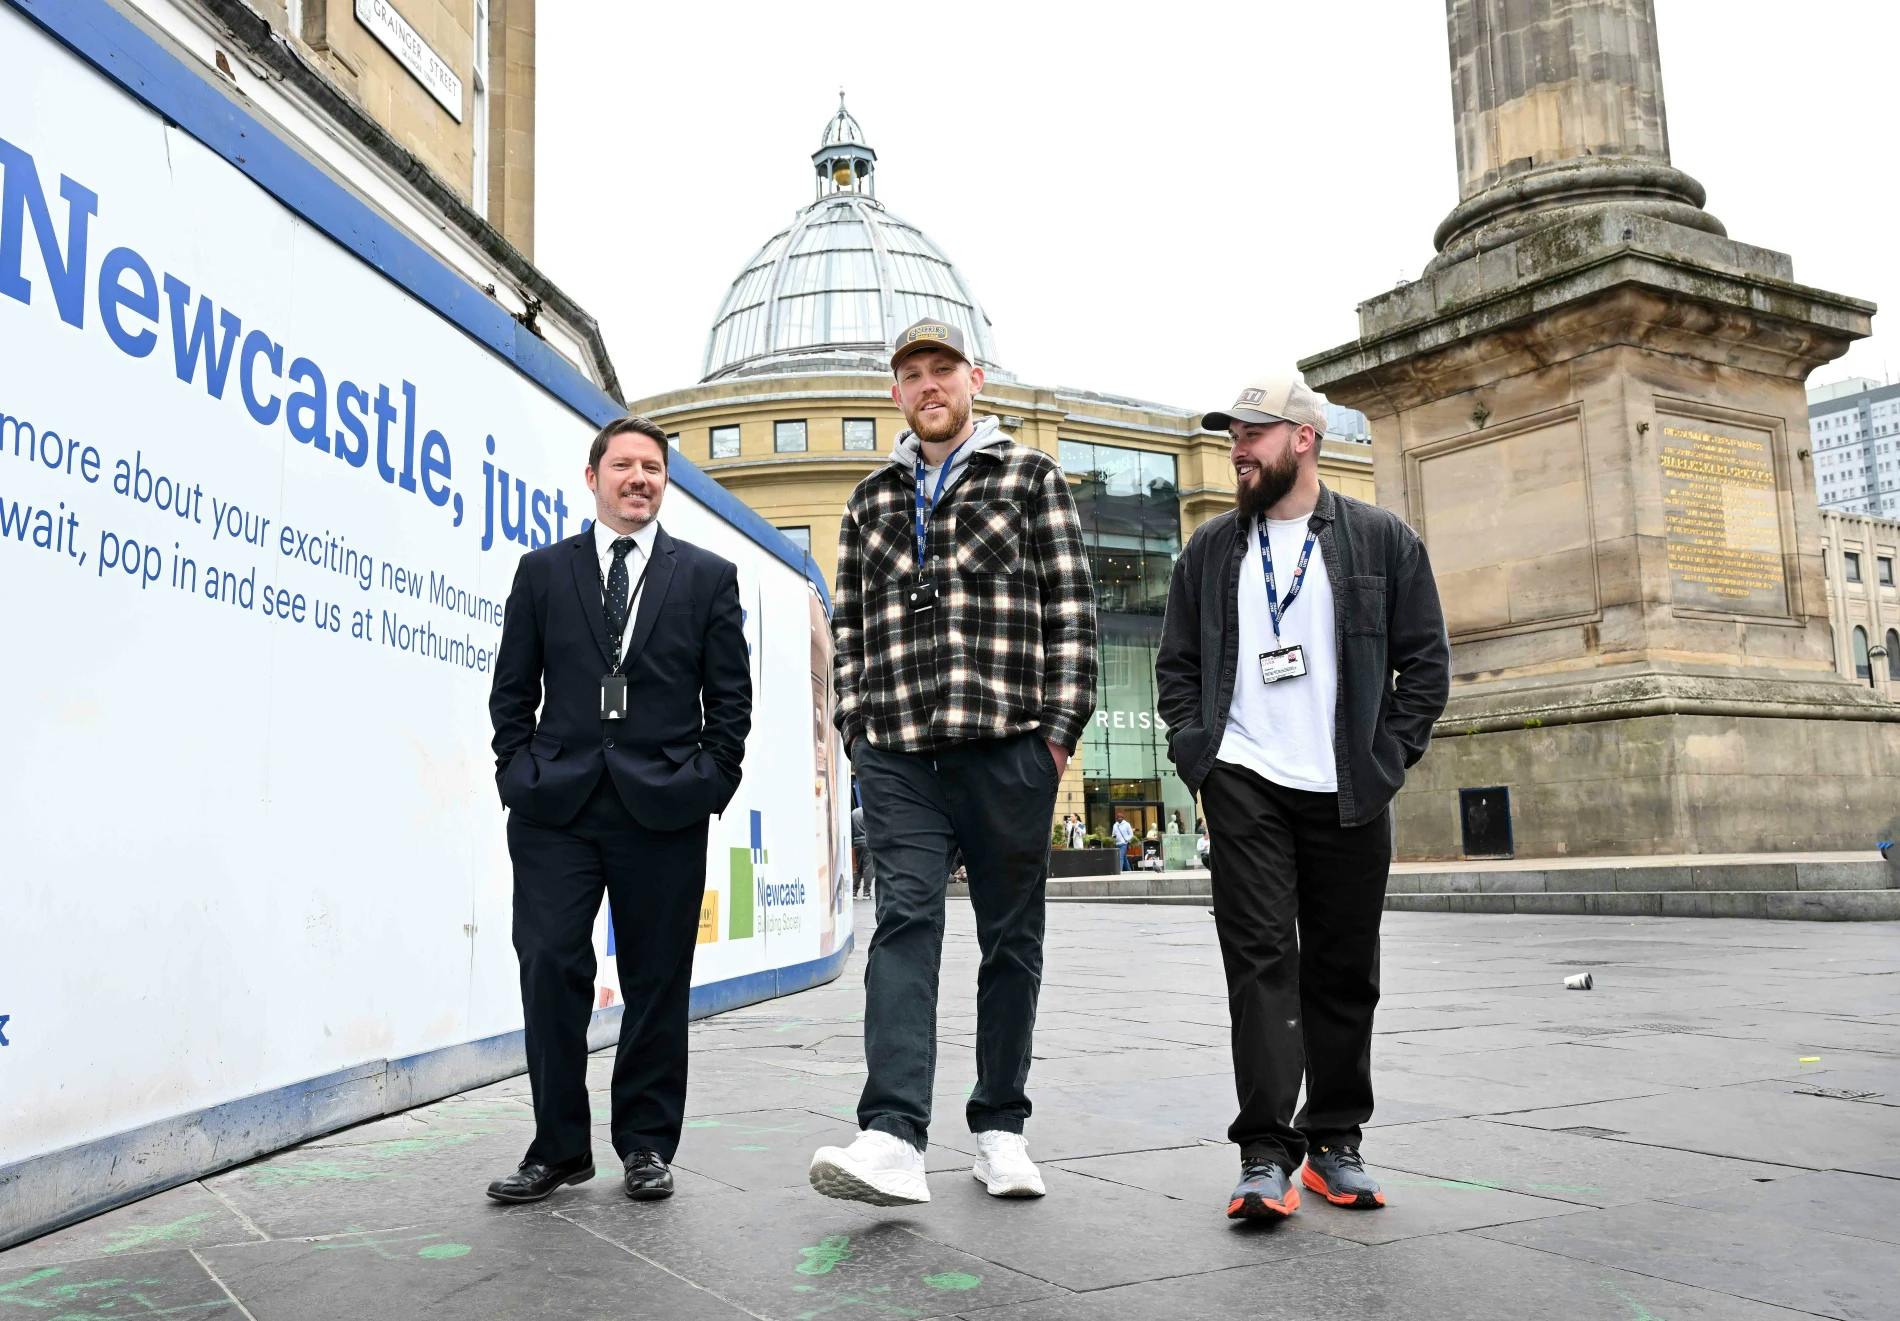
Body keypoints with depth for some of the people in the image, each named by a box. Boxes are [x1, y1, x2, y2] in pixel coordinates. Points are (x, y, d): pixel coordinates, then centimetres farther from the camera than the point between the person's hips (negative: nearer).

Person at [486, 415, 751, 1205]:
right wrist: (518, 772, 2)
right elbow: (513, 688, 12)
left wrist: (712, 781, -1)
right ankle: (560, 1148, 9)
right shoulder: (543, 571, 12)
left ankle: (646, 1145, 18)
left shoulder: (708, 576, 9)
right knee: (550, 969, -4)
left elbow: (730, 696, 7)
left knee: (657, 982, 5)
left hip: (663, 808, 0)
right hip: (556, 806, 1)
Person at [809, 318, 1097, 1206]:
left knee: (1010, 936, 5)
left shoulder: (1031, 478, 9)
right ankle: (894, 1139, -18)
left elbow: (1072, 607, 2)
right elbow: (848, 623, 18)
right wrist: (855, 727, 8)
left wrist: (1063, 724, -6)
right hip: (898, 755, 2)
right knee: (905, 921, -11)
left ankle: (999, 1128, 17)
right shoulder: (871, 500, 18)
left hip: (1008, 746, -1)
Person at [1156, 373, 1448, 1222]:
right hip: (1243, 782, 0)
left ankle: (1334, 1144, 20)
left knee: (1344, 969, 7)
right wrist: (1195, 749, 1)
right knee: (1259, 956, -8)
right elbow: (1176, 663, 14)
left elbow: (1426, 660, 6)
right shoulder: (1210, 549, 12)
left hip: (1347, 793, 0)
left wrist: (1388, 758, -3)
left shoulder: (1383, 540, 6)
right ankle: (1265, 1154, -7)